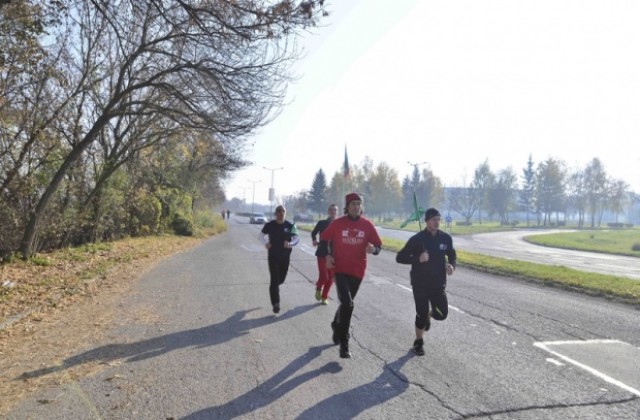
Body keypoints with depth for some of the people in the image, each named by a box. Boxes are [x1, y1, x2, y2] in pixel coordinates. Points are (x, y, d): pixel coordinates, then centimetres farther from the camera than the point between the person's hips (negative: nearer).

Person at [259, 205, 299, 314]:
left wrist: (290, 244, -23)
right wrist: (265, 243, -9)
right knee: (274, 280, -7)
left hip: (285, 256, 2)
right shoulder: (270, 225, -5)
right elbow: (261, 235, 9)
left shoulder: (290, 225, -5)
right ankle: (275, 303, -2)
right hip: (273, 256, -2)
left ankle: (273, 287, 49)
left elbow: (296, 238, -2)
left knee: (281, 278, 14)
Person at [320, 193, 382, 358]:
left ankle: (337, 326, 47)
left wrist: (373, 249, -20)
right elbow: (324, 238, 8)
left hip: (357, 271, 3)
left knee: (346, 303, 18)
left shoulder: (367, 225, -1)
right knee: (347, 304, -17)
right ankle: (344, 343, -6)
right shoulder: (337, 223, -5)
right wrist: (327, 255, -5)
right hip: (340, 269, -3)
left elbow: (378, 244, 2)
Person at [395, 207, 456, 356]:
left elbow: (451, 254, 16)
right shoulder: (417, 239, -10)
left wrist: (452, 265, -6)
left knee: (442, 314, -3)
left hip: (438, 283, 3)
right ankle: (419, 342, 25)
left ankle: (429, 314, 34)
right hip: (420, 284, -3)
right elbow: (400, 257, -9)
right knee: (421, 314, 1)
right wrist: (418, 259, -24)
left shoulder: (446, 238, -1)